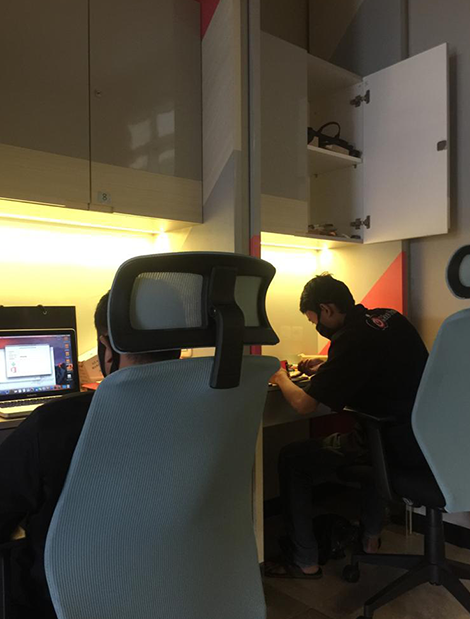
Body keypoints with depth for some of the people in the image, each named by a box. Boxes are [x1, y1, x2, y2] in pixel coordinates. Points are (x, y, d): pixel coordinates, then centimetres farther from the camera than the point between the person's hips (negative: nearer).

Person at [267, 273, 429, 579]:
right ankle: (371, 537, 44)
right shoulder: (388, 317, 6)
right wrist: (327, 366, 21)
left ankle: (305, 562, 13)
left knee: (291, 460, 1)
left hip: (400, 448, -9)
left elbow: (304, 404, -17)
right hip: (426, 435, 9)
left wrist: (281, 378, 4)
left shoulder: (351, 339, -19)